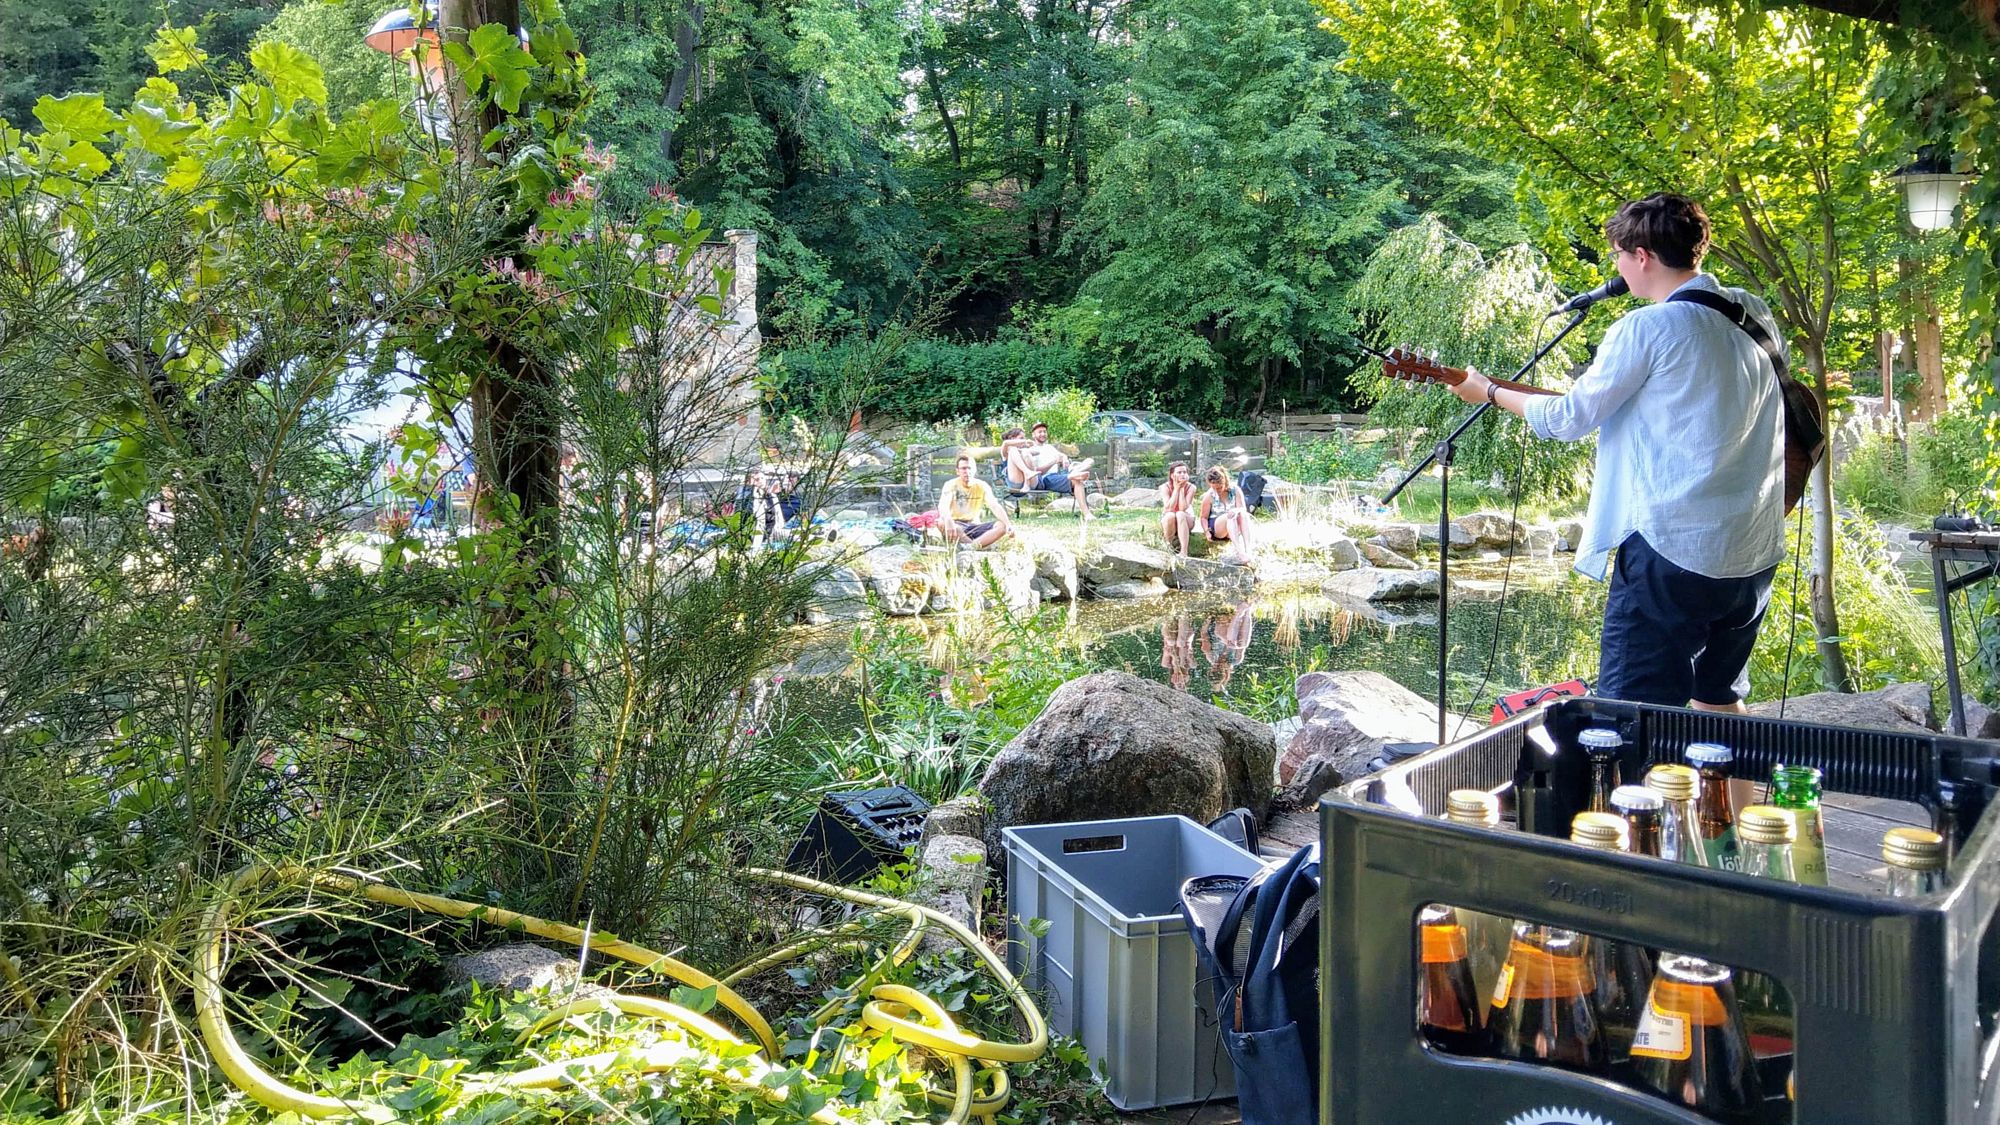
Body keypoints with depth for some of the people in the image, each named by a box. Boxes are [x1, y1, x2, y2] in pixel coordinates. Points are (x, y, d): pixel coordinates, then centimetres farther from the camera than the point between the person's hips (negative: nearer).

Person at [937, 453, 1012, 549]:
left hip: (974, 526, 3)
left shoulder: (982, 486, 1)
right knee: (942, 523, -37)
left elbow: (995, 506, -12)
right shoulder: (951, 485, -7)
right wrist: (949, 521, -48)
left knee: (1001, 526, -22)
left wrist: (1008, 525, -31)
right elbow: (943, 506, -25)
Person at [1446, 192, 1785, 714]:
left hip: (1673, 549, -7)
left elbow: (1571, 418, -6)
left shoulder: (1647, 327, -13)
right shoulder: (1756, 313, 7)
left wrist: (1488, 391, 7)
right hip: (1755, 553, 8)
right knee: (1719, 701, 21)